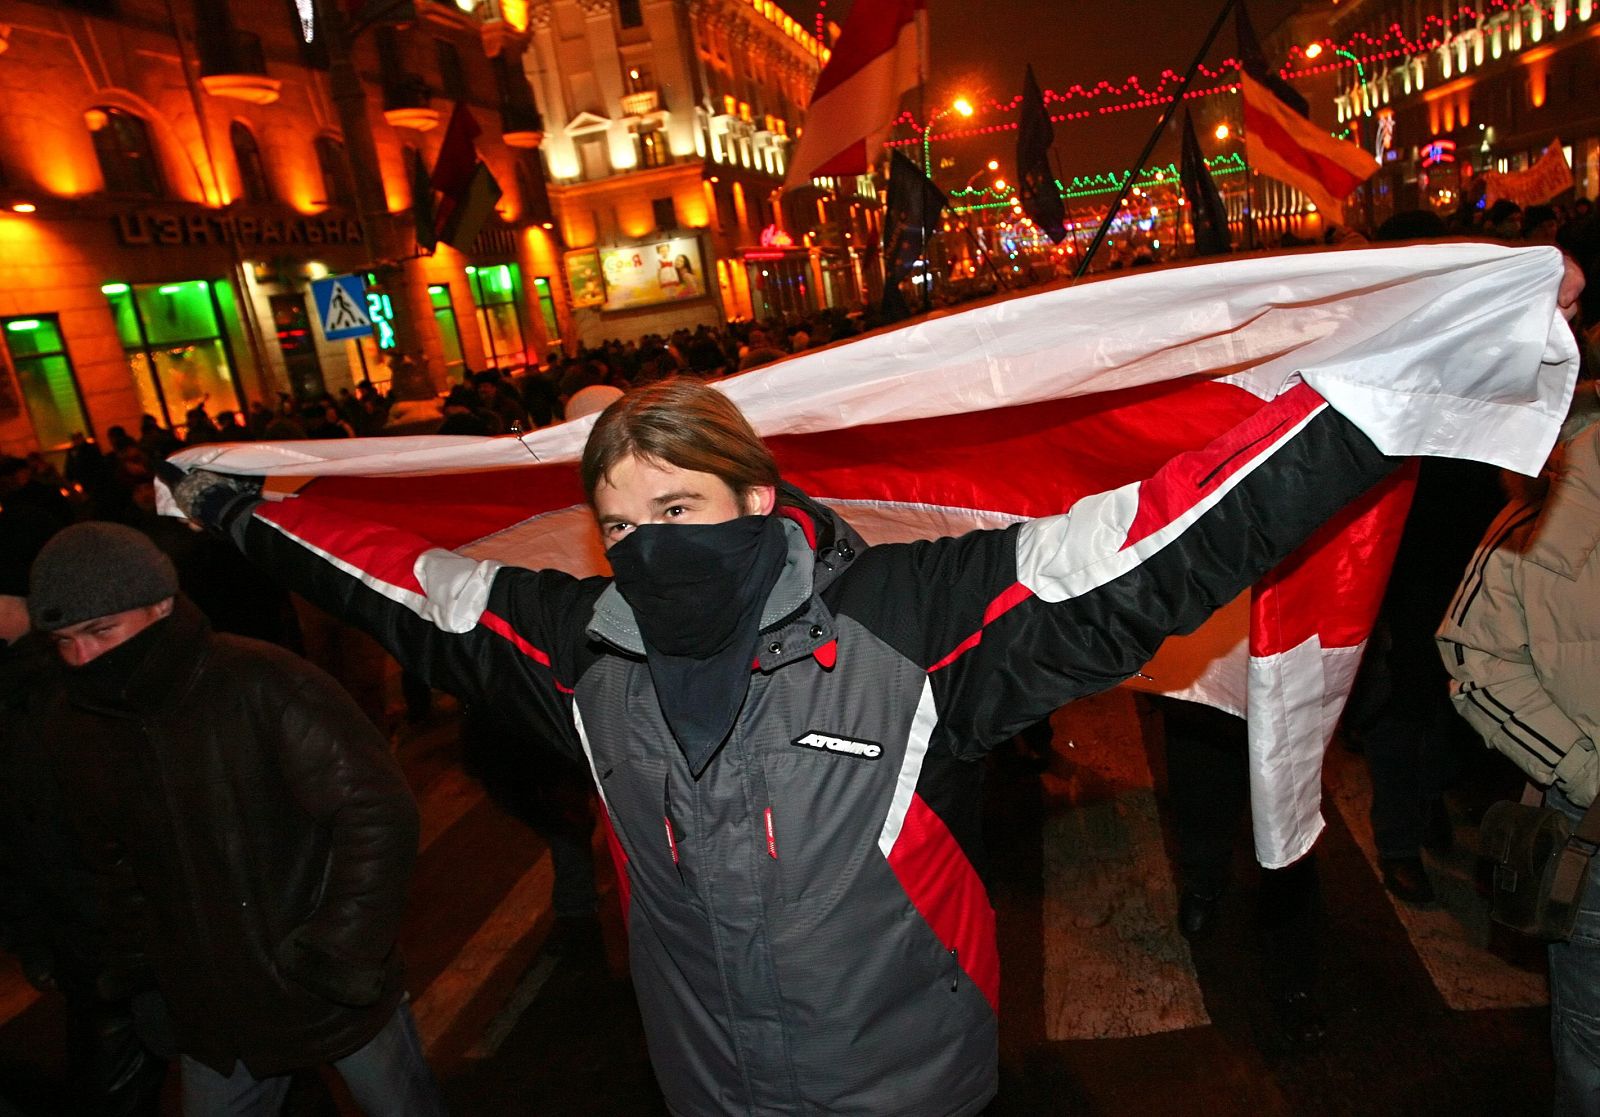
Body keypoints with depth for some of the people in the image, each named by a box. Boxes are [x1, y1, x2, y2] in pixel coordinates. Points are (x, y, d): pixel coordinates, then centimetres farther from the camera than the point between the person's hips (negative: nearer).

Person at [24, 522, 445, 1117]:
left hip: (338, 995, -4)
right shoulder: (70, 727, -2)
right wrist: (139, 976, 9)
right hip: (209, 1014, 4)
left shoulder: (263, 684, -22)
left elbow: (378, 812, -22)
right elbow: (112, 865, 11)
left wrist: (339, 957, -19)